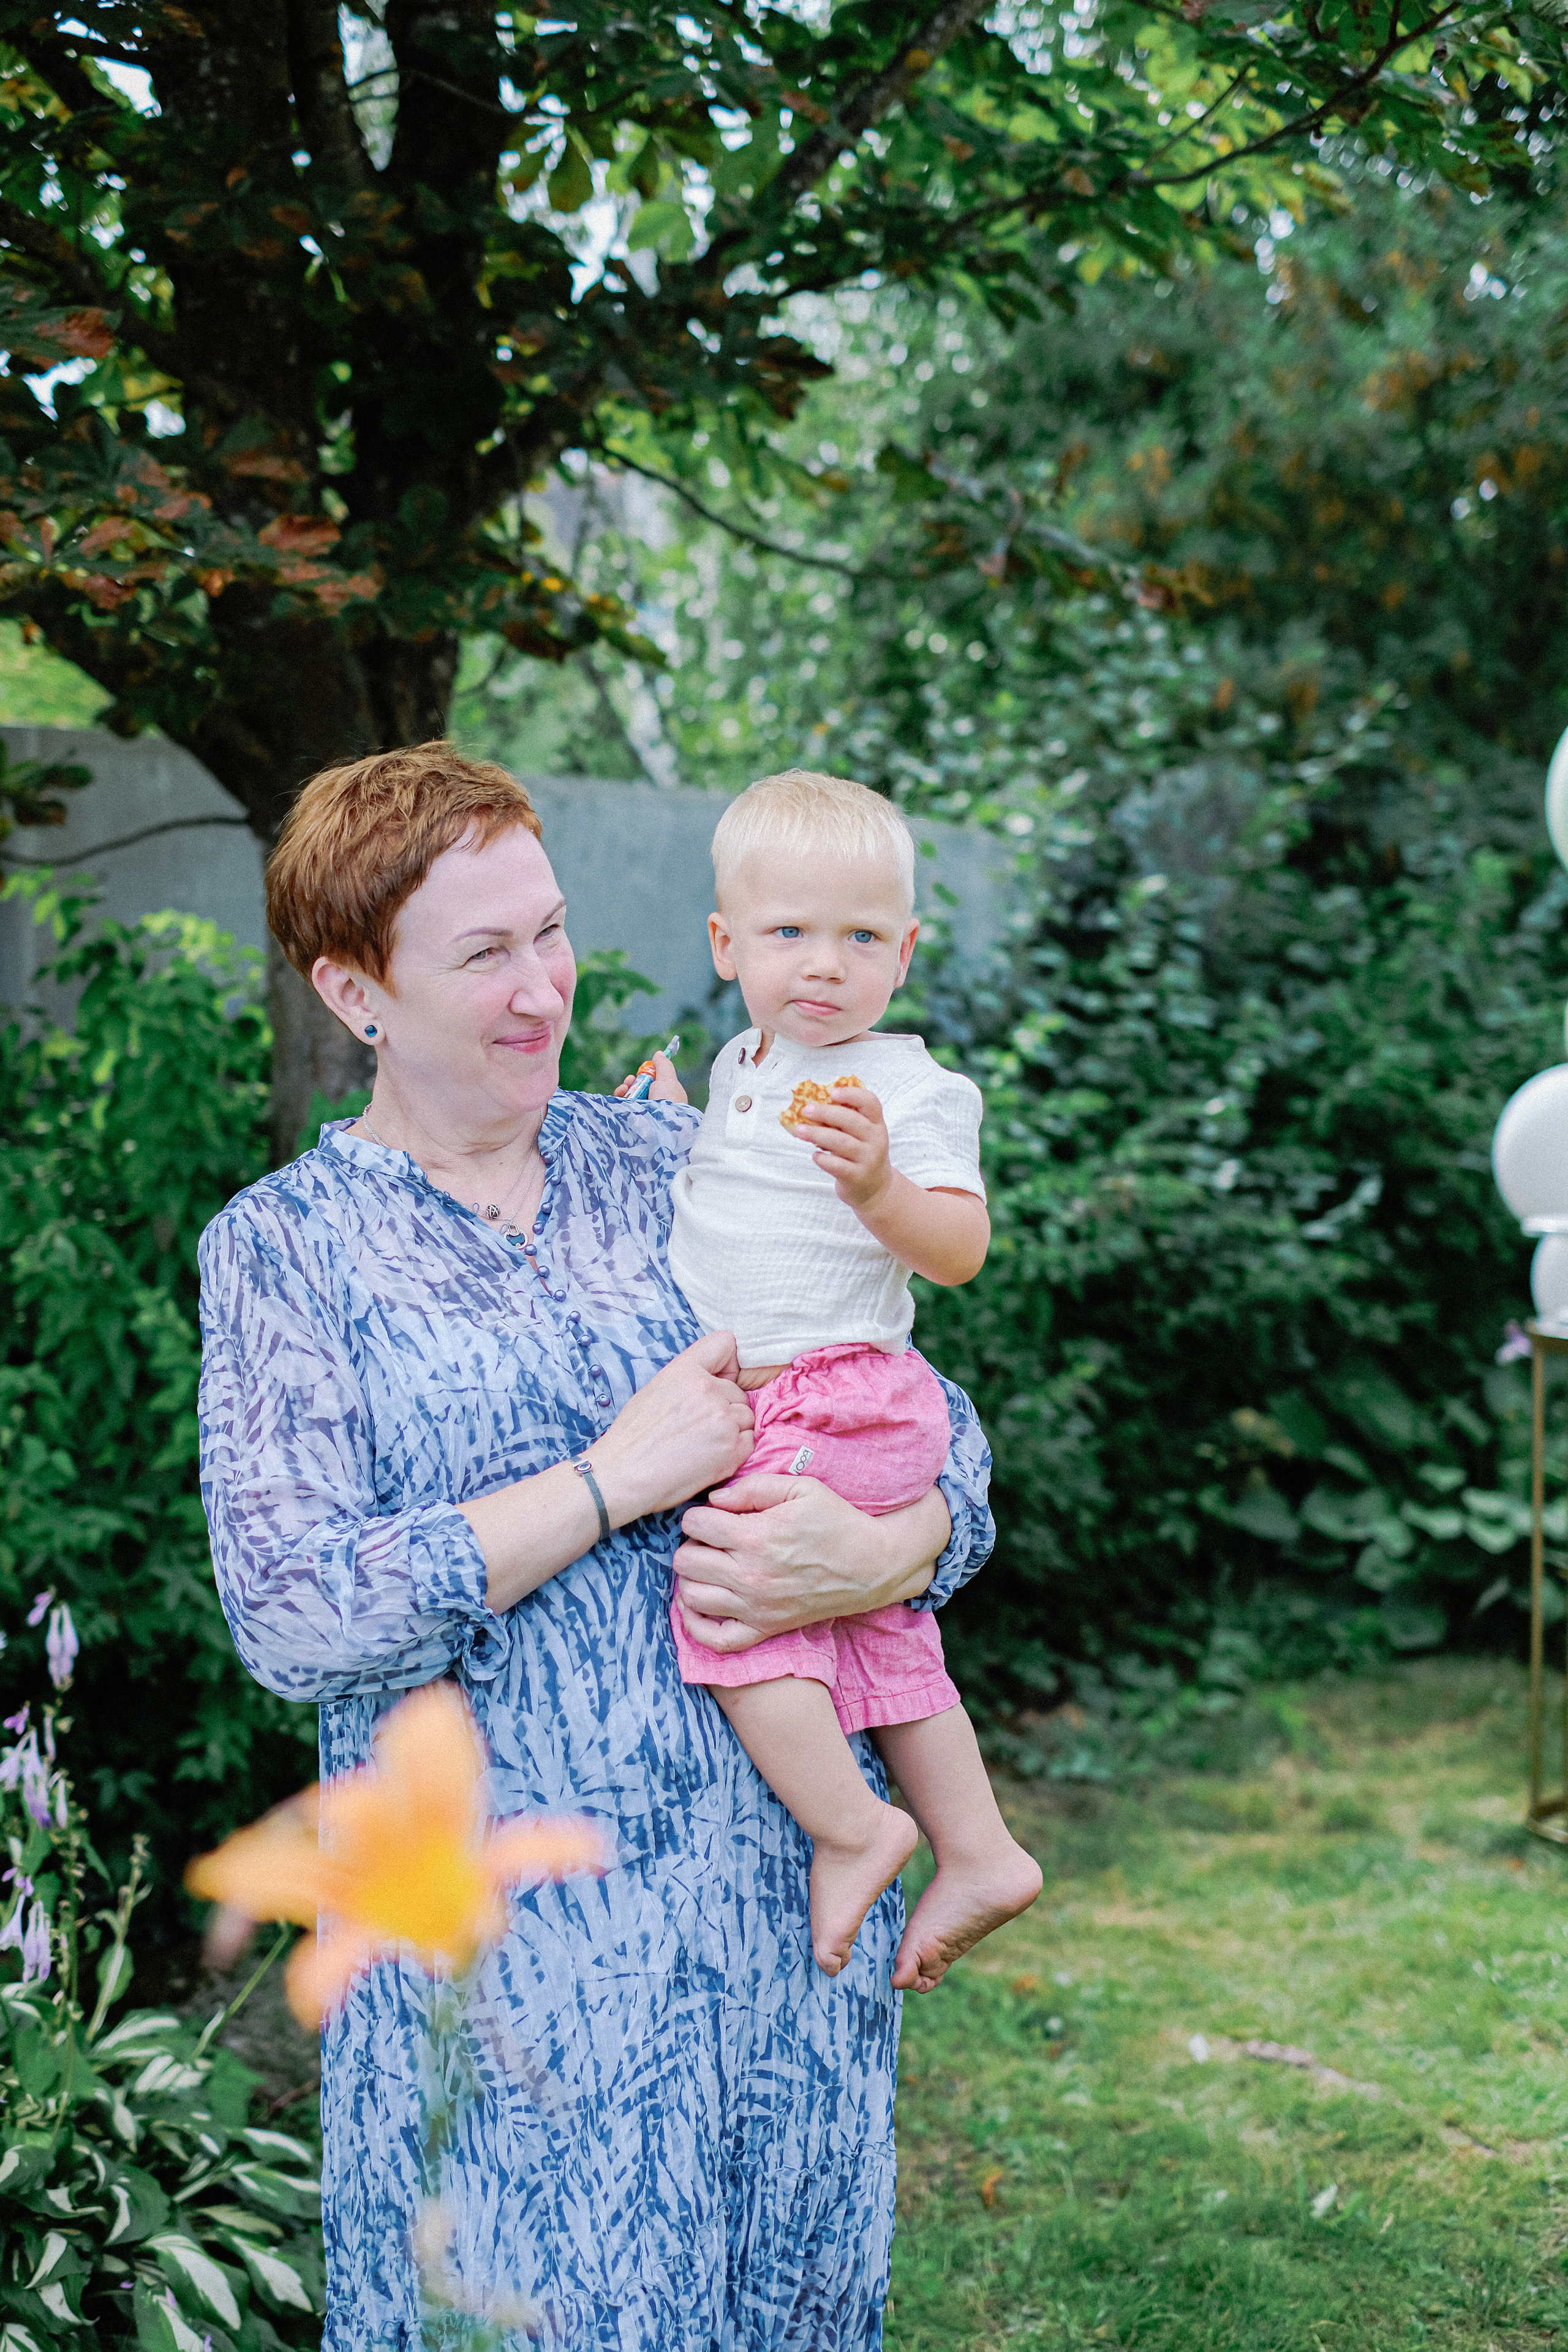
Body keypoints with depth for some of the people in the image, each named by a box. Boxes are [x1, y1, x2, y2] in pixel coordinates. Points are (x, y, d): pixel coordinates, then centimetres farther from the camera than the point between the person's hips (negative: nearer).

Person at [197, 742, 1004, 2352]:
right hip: (507, 1940, -3)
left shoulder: (671, 1164, 7)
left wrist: (880, 1555, -15)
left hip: (790, 1882, 4)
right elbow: (292, 1616, -14)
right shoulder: (284, 1249, -2)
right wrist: (617, 1476, -15)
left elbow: (941, 1434, 7)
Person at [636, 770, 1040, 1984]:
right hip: (759, 1405, 9)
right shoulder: (741, 1069, 12)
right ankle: (979, 1853, 27)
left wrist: (880, 1185, -39)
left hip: (836, 1400, -9)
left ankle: (852, 1827, -3)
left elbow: (959, 1249, -23)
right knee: (877, 1631, 16)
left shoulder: (909, 1087, -13)